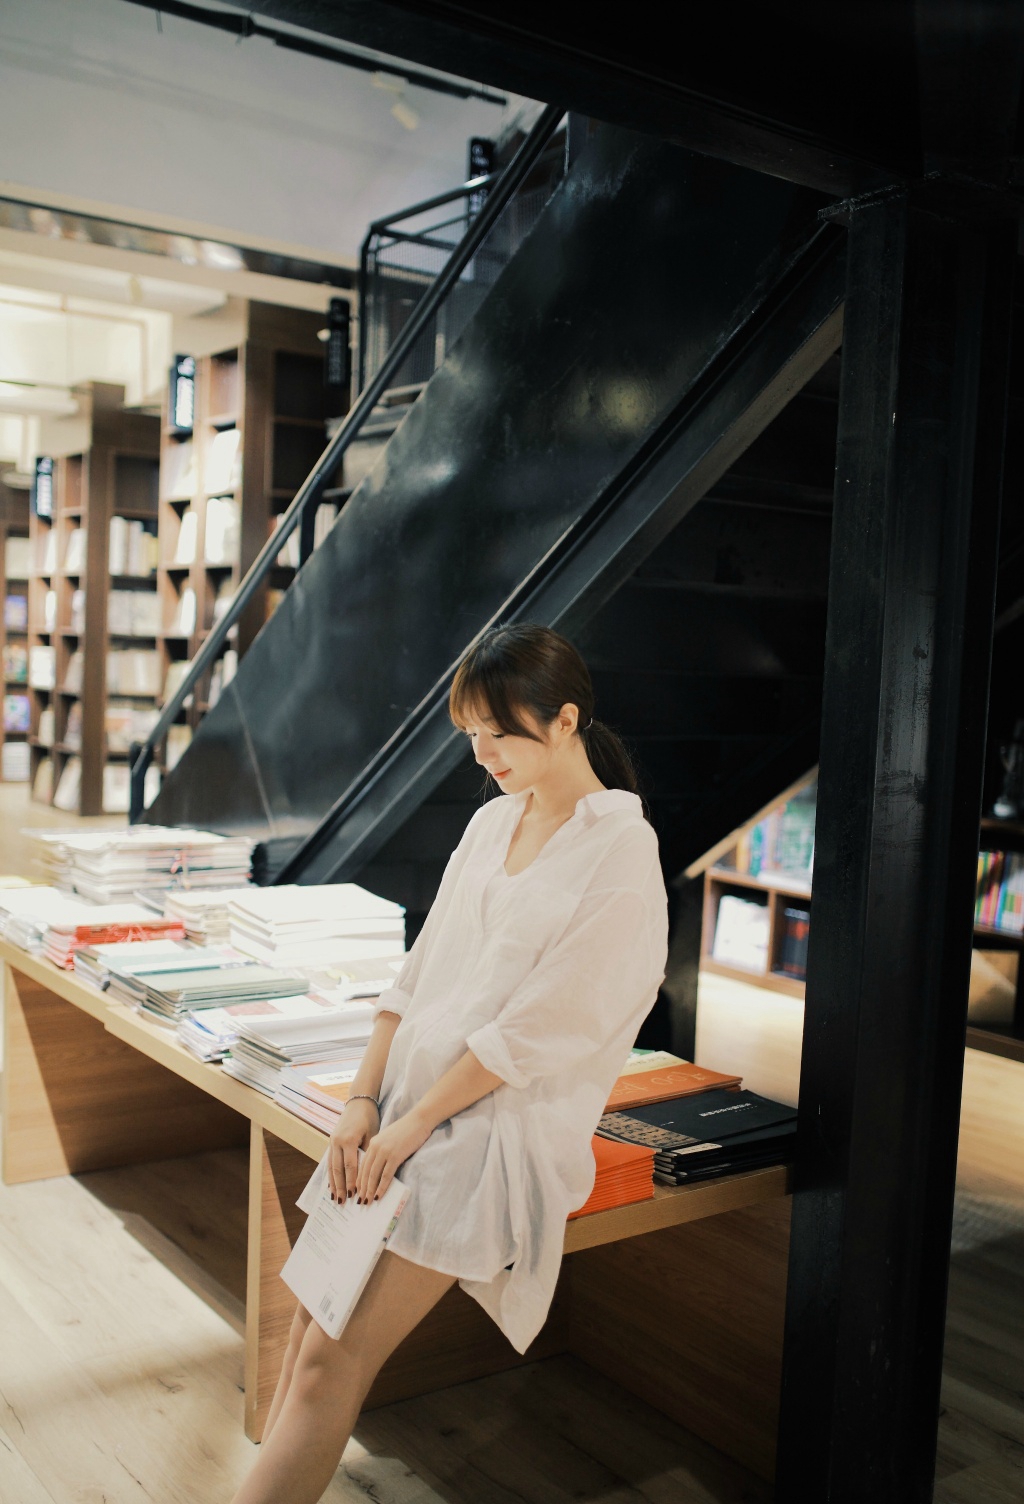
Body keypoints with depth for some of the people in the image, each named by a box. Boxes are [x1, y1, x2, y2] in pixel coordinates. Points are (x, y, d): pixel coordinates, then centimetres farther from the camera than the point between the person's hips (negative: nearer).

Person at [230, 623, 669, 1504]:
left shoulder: (620, 855, -12)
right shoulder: (494, 822, 10)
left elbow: (538, 1027, -15)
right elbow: (421, 970, 10)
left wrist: (414, 1123, -12)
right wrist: (364, 1101, 2)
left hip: (495, 1129, -7)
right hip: (403, 1111, 7)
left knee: (334, 1360, -8)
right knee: (313, 1330, 6)